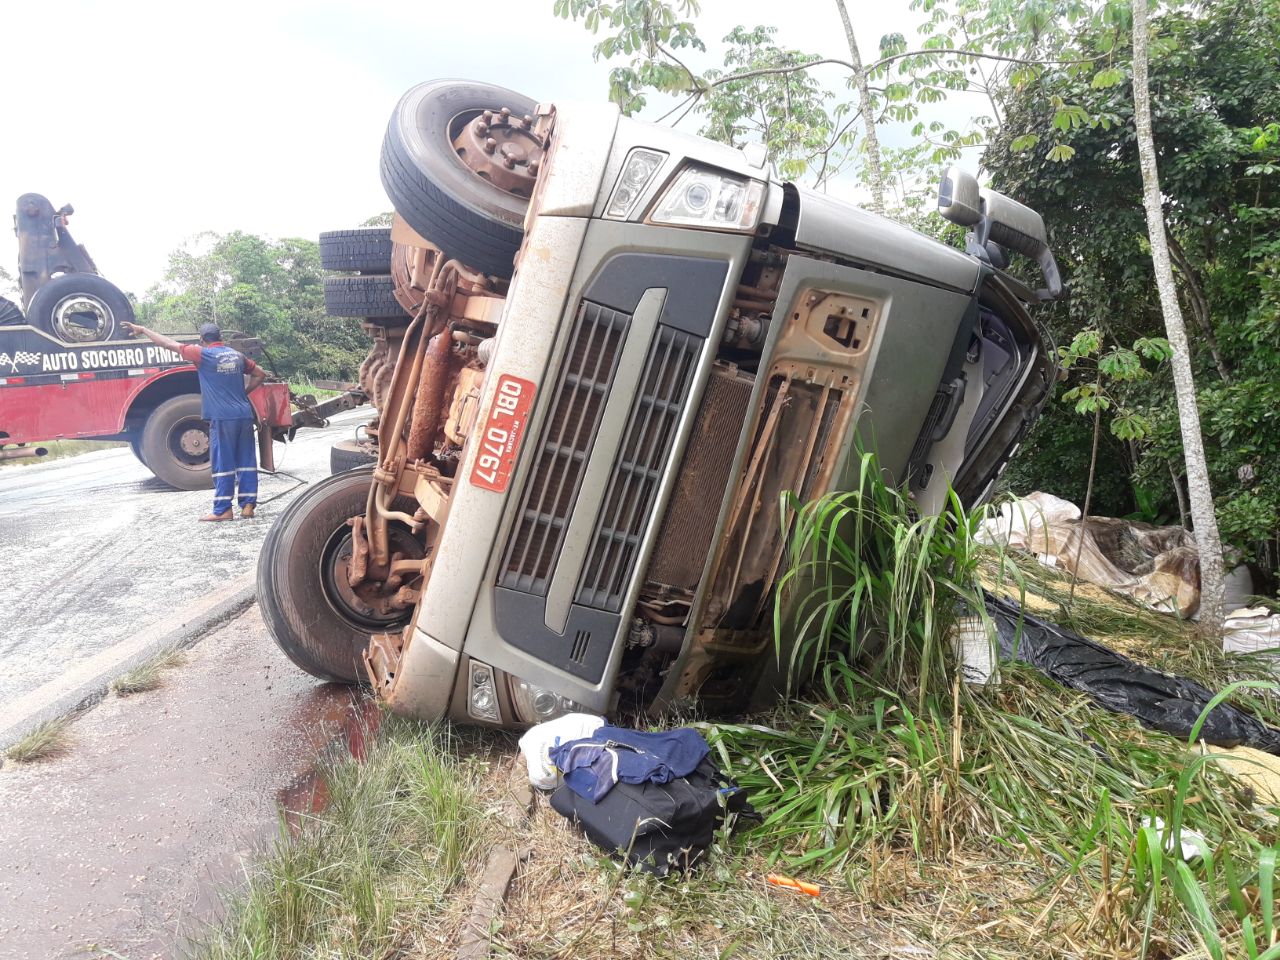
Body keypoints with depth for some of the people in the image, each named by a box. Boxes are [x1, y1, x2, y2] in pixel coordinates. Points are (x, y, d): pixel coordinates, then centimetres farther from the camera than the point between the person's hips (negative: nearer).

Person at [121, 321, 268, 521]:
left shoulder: (203, 354, -3)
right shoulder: (237, 355, 12)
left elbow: (169, 344, 4)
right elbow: (260, 374, 20)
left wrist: (142, 330, 15)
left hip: (222, 417, -5)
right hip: (244, 415, 5)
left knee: (223, 464, -1)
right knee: (246, 461, 6)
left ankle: (222, 510, 1)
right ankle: (248, 505, 6)